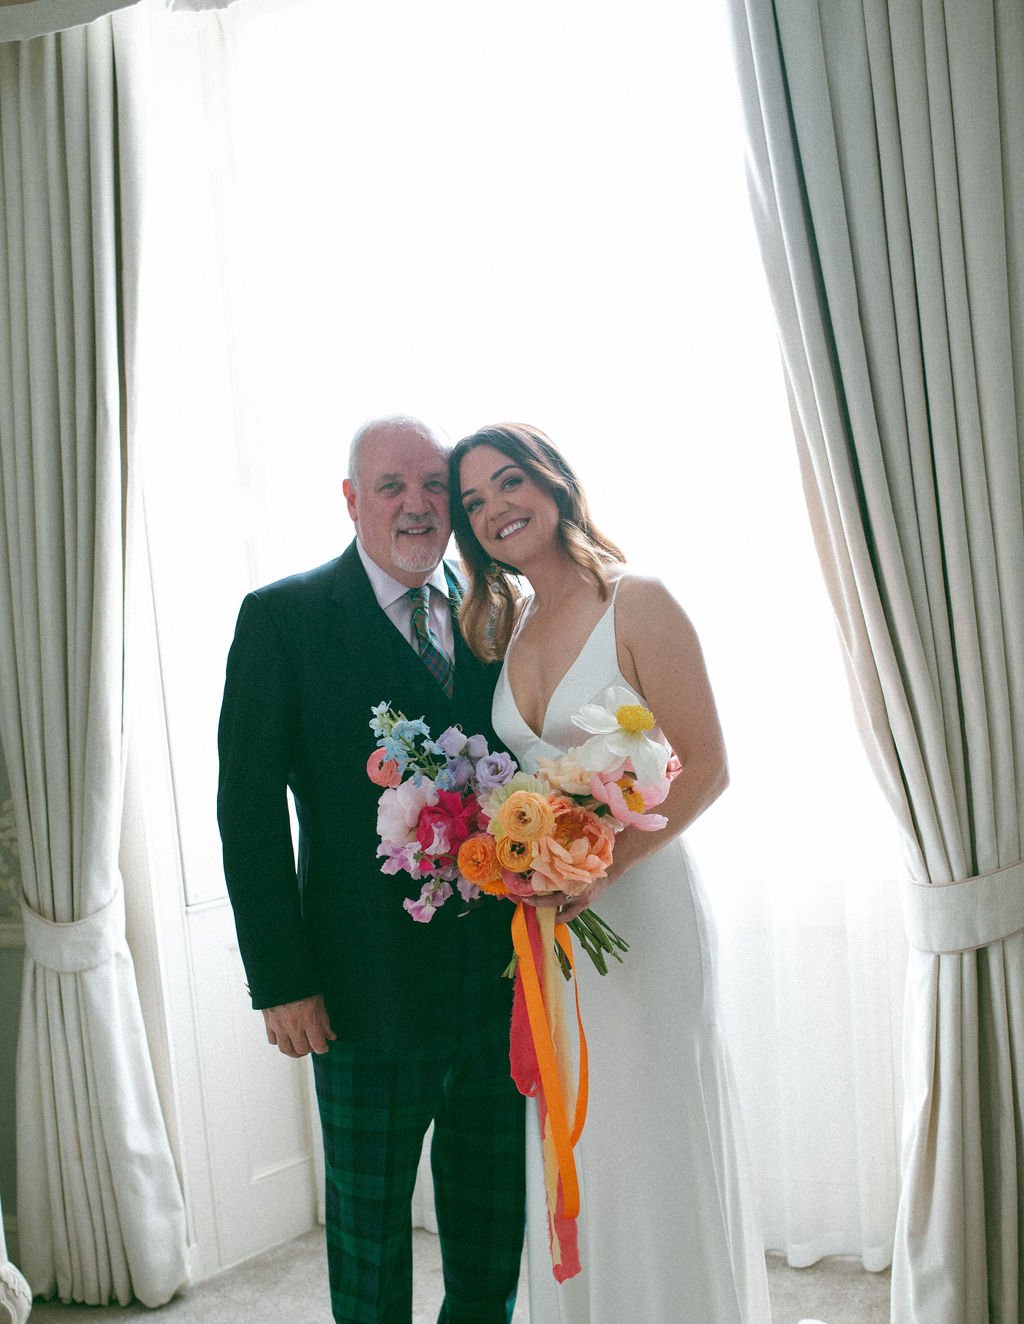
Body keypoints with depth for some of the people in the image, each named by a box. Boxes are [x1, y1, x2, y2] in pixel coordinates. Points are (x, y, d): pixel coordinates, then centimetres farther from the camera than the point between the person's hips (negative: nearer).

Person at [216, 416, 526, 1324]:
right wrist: (281, 979, -12)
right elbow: (249, 810, -9)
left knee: (494, 1223, 19)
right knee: (369, 1227, 14)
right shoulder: (282, 619, -6)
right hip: (367, 998, -3)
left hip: (501, 981, 4)